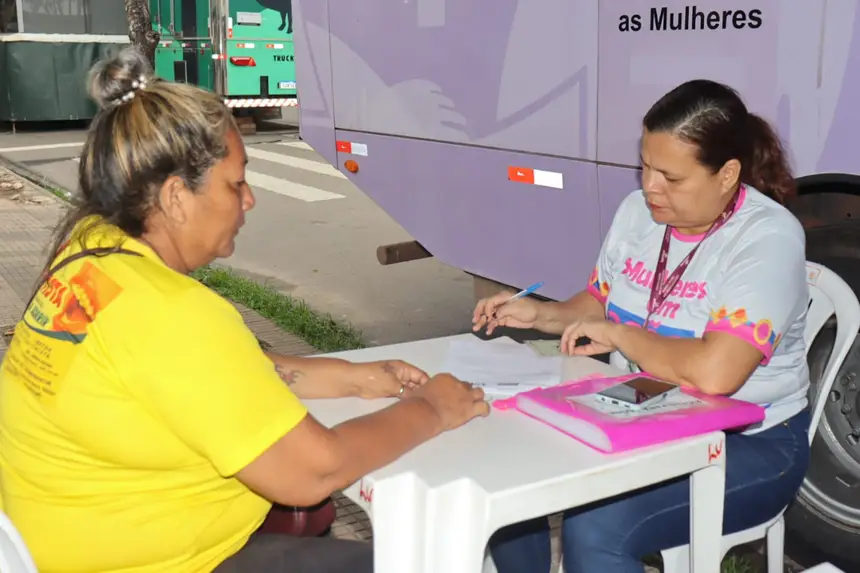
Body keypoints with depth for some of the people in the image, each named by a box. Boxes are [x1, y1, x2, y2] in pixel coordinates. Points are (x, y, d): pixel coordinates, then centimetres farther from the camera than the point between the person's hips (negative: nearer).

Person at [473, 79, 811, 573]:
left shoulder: (768, 238, -22)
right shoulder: (638, 210, 0)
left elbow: (714, 372, -34)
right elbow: (600, 302, 15)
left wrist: (619, 335, -21)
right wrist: (540, 315, -5)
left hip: (747, 444, -7)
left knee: (593, 527, -27)